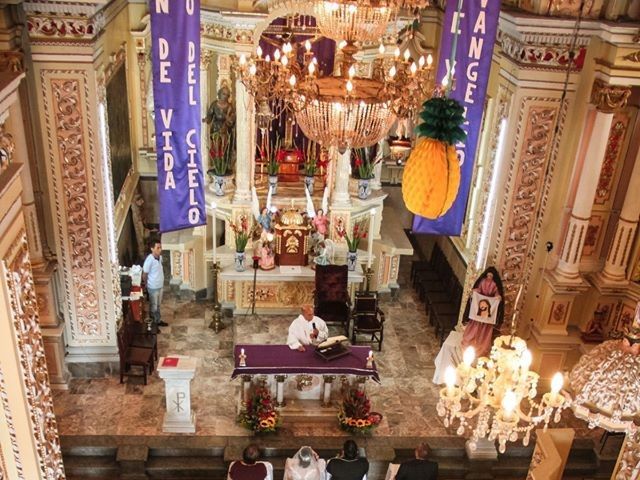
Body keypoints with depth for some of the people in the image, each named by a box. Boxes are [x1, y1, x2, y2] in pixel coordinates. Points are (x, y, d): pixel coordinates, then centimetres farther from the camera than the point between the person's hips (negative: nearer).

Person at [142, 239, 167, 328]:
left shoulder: (160, 257, -2)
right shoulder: (149, 260, -27)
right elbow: (144, 275, -16)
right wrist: (147, 286, -4)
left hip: (160, 286, 7)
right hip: (153, 288, -7)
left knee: (158, 305, 24)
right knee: (153, 307, 9)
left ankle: (158, 321, 40)